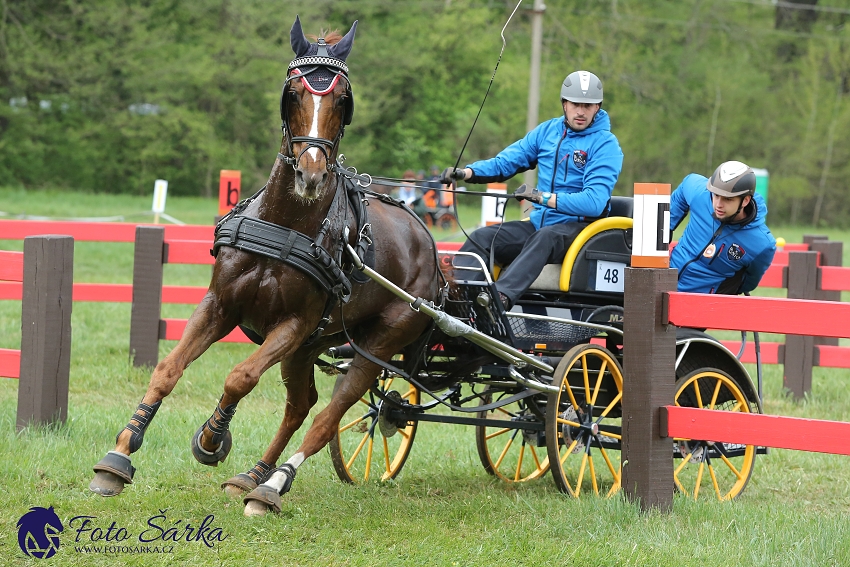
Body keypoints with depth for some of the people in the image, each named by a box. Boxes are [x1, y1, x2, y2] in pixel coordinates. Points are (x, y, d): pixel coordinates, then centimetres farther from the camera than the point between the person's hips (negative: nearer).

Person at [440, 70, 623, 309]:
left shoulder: (606, 145, -8)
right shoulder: (548, 130, 11)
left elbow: (594, 201, -20)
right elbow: (506, 161, 10)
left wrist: (544, 198, -29)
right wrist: (466, 172, -8)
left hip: (578, 227, -7)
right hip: (539, 222, 7)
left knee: (544, 237, -39)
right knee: (482, 237, -15)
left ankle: (502, 296, -60)